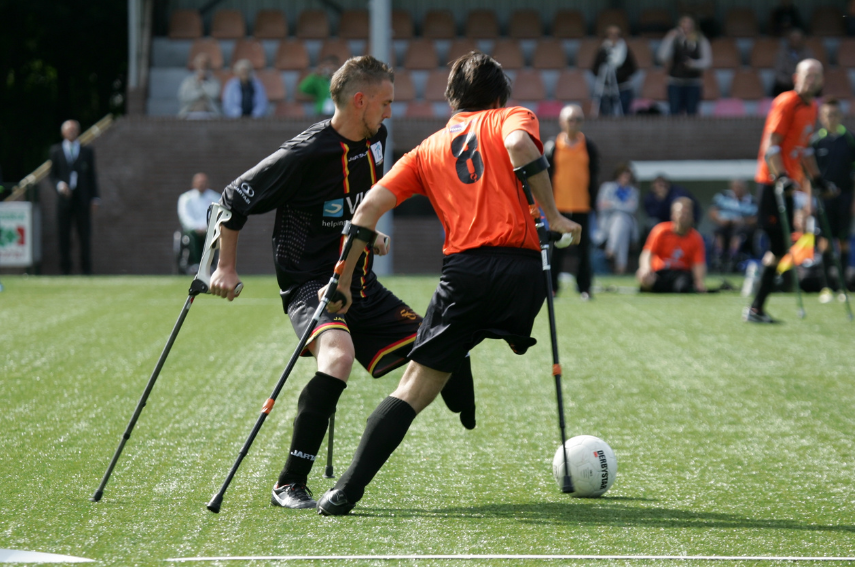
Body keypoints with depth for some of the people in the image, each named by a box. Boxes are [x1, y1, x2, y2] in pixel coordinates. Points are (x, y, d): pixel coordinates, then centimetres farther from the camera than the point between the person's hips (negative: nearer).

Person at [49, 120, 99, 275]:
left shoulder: (87, 151, 11)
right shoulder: (56, 151, 10)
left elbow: (92, 176, 10)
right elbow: (53, 175, 9)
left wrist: (95, 198, 3)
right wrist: (60, 185, -13)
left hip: (82, 199, 0)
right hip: (64, 198, 0)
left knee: (85, 236, -2)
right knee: (63, 235, -2)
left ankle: (86, 270, 3)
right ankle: (65, 270, 3)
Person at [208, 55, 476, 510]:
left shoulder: (375, 141, 5)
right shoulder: (306, 153, -19)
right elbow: (234, 199, -12)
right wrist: (225, 268, -10)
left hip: (361, 286, 8)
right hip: (310, 283, -8)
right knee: (339, 355, -35)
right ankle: (290, 485, -29)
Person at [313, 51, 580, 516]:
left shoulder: (428, 149, 23)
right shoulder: (512, 118, 15)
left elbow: (370, 206, 14)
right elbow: (519, 145, -11)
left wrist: (343, 280, 18)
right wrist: (553, 216, -7)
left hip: (464, 271, 2)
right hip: (521, 267, -2)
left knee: (413, 389, 2)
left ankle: (347, 490, -7)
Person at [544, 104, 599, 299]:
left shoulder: (588, 146, 5)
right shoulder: (552, 146, 1)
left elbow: (594, 175, 8)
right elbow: (546, 175, 2)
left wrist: (592, 200, 1)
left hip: (582, 205, 1)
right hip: (558, 206, -1)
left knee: (583, 248, 2)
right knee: (557, 249, 1)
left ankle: (584, 287, 9)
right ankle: (552, 286, 8)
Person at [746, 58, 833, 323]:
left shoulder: (811, 107, 15)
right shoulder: (786, 102, -12)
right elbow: (771, 144, -18)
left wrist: (817, 180, 26)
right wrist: (780, 177, -27)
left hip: (787, 184, 9)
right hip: (772, 182, -9)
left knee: (779, 247, 9)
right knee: (778, 246, -10)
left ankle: (757, 308, 13)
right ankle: (755, 309, -6)